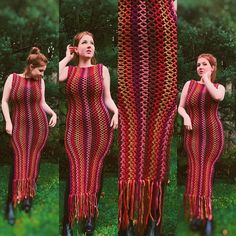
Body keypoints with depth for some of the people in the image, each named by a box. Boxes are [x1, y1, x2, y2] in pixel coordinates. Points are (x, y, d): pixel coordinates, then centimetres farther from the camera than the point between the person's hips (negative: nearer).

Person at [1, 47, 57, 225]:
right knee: (19, 163, -8)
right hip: (19, 127, -2)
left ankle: (28, 196, 18)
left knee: (33, 162, 5)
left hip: (39, 126, 2)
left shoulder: (40, 81, 2)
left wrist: (53, 113, -5)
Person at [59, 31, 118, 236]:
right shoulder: (69, 69, 8)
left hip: (100, 126, 1)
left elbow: (107, 98, 7)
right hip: (76, 127, 0)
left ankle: (90, 217, 15)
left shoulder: (102, 69, 9)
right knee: (77, 171, -7)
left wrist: (116, 112, -13)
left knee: (94, 171, 3)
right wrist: (67, 58, -1)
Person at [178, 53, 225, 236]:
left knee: (207, 171, -3)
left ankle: (207, 216, 7)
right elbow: (180, 107, 9)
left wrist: (206, 79, -6)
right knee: (196, 172, -9)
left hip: (213, 134, 0)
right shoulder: (189, 84, 8)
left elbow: (217, 97, -17)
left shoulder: (219, 87, 7)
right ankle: (197, 213, 3)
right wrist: (186, 117, -12)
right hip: (194, 135, 1)